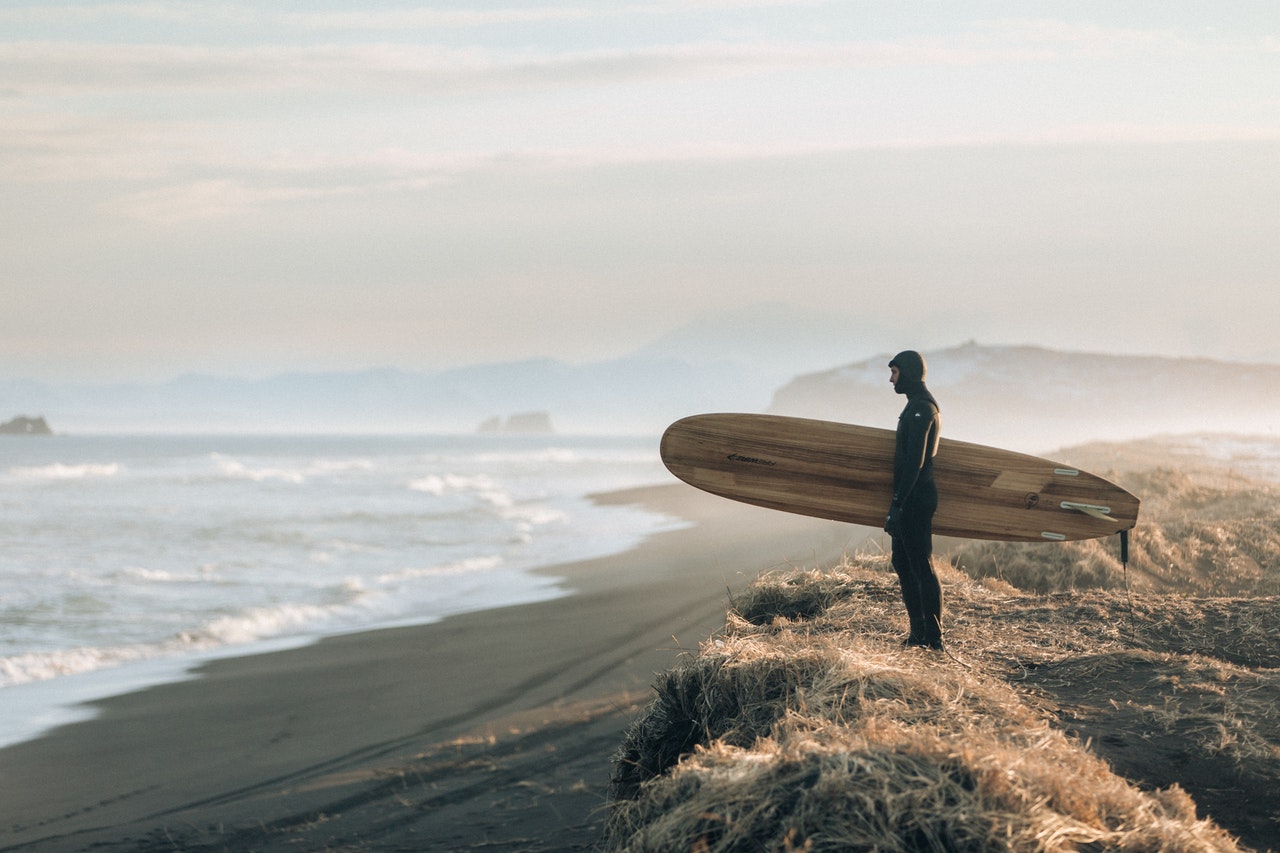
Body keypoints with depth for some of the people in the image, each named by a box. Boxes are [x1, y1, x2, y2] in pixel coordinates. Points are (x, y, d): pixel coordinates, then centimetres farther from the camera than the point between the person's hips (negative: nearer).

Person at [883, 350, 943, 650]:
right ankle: (919, 634, 18)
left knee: (921, 565, -8)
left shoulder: (920, 408, -14)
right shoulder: (920, 406, 20)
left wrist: (897, 504, -23)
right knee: (903, 563, 14)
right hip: (912, 500, 11)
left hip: (915, 499, -11)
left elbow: (914, 460, -22)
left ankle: (933, 638, -6)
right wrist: (897, 504, 24)